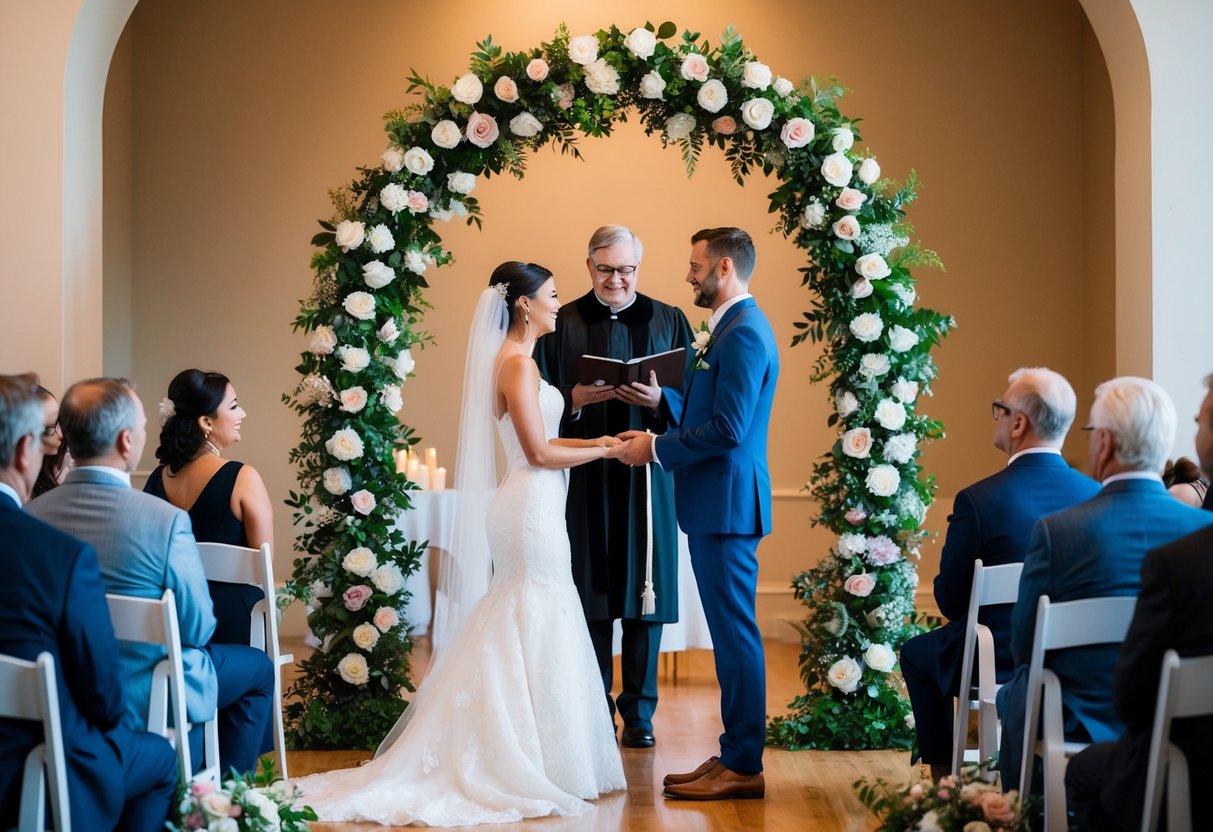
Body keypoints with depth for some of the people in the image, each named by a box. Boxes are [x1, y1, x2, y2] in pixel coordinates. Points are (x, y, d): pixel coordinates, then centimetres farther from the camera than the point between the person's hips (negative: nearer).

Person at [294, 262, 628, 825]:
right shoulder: (516, 362, -14)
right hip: (532, 504, -10)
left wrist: (593, 442, 9)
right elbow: (538, 452, -17)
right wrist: (602, 451, -8)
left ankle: (507, 760, 19)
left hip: (531, 504, 10)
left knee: (519, 630, 13)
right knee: (539, 630, -4)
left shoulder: (515, 360, 14)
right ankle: (536, 765, 3)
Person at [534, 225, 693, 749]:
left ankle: (639, 712, 13)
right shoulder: (562, 324, 6)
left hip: (648, 475, 0)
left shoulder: (669, 321, 8)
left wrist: (659, 400, -15)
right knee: (590, 595, 3)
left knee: (646, 592, 4)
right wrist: (575, 400, -14)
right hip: (585, 478, 0)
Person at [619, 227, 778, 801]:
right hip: (714, 502, 11)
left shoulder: (744, 333, -16)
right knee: (729, 633, 13)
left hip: (727, 502, -11)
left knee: (735, 632, -5)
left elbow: (728, 427, -22)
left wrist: (657, 449, -14)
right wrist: (662, 400, 10)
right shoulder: (730, 329, 17)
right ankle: (734, 755, 20)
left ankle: (743, 767, 1)